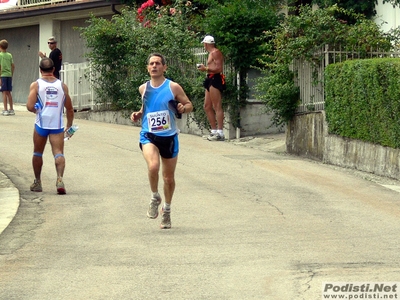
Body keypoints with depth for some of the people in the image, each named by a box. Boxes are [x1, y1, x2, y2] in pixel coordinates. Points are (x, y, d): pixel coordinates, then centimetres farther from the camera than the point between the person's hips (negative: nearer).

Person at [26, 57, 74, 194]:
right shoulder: (62, 86, 5)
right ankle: (60, 178, -28)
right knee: (58, 153, -5)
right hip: (57, 125, 1)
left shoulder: (36, 85, -3)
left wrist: (35, 110, 11)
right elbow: (69, 109, 10)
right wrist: (69, 125, 23)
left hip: (41, 124, 0)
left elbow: (30, 106, -13)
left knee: (38, 153, 17)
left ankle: (37, 182, 26)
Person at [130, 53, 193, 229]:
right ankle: (155, 198, -2)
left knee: (169, 178, 10)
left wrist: (183, 108, -19)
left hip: (169, 137, 0)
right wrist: (138, 114, 3)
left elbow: (189, 105, 3)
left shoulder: (173, 87, -5)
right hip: (148, 135, 0)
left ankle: (167, 209, 34)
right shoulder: (143, 88, 5)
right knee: (153, 166, -28)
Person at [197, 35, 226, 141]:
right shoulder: (211, 53, 20)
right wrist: (205, 68, 11)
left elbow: (218, 68, -19)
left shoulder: (215, 53, -10)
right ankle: (214, 131, 16)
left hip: (215, 79, -11)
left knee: (217, 107, -12)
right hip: (210, 80, 11)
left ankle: (220, 133, -15)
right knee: (207, 107, 12)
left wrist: (206, 68, -14)